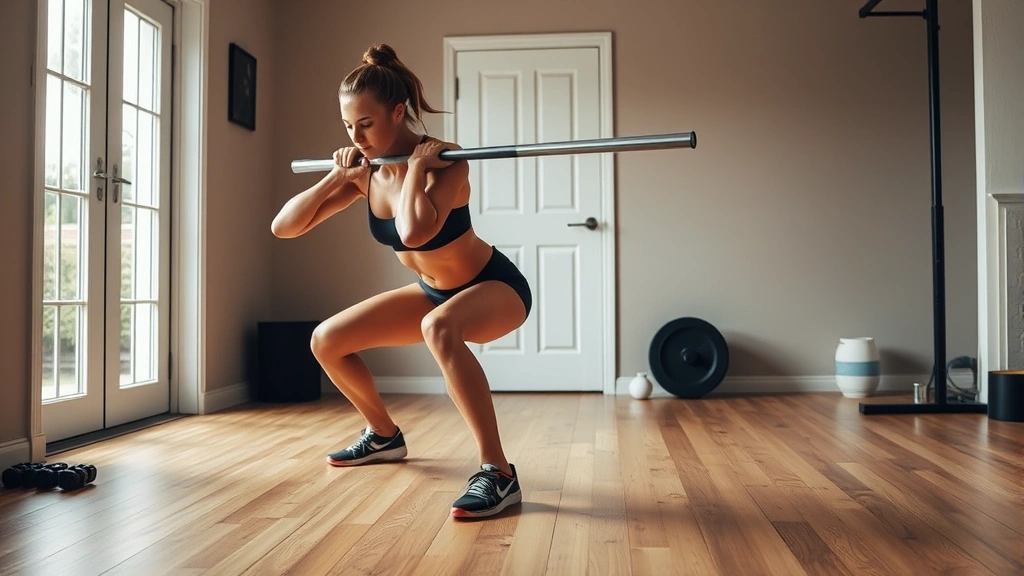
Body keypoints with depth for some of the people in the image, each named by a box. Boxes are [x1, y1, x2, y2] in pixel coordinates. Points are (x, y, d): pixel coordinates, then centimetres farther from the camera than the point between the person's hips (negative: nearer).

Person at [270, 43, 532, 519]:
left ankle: (498, 473, -34)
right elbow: (283, 227, -7)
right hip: (434, 291, 7)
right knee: (326, 341, 5)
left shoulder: (444, 161, -27)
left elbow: (413, 233, -48)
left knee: (439, 328, -42)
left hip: (496, 287, -7)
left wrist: (416, 167, -34)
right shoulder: (366, 173, -8)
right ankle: (384, 435, 27)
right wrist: (335, 177, -16)